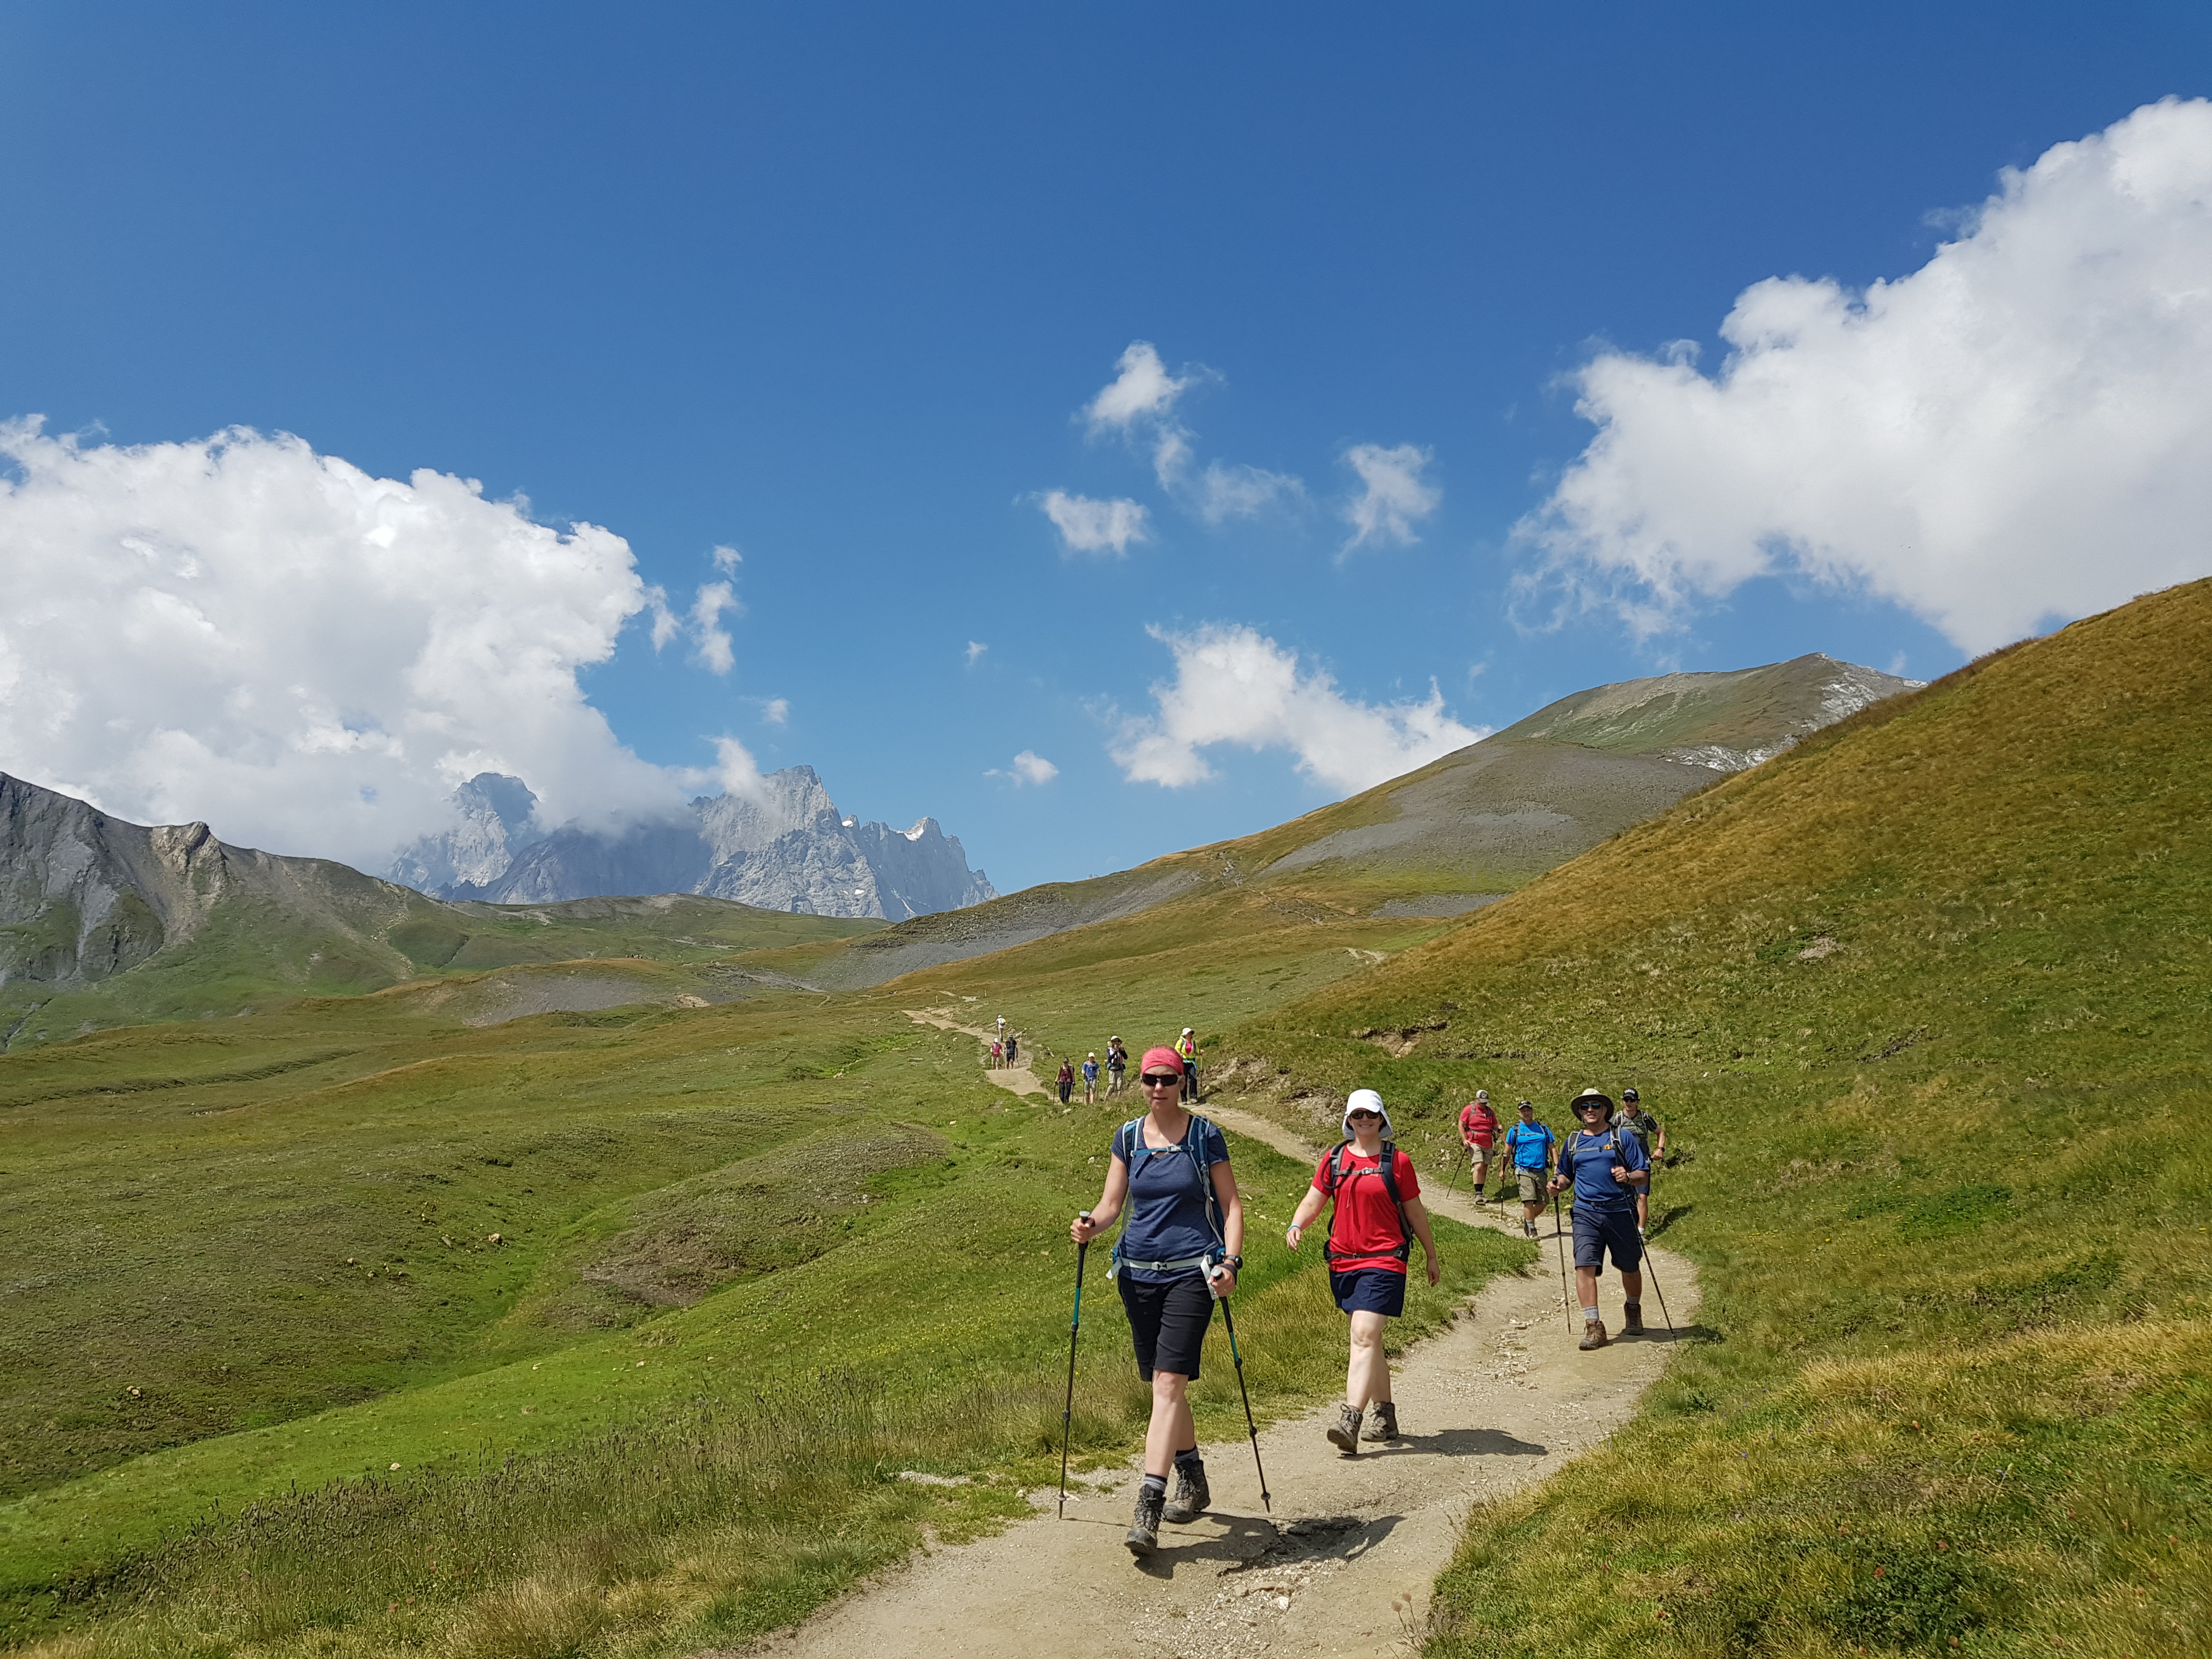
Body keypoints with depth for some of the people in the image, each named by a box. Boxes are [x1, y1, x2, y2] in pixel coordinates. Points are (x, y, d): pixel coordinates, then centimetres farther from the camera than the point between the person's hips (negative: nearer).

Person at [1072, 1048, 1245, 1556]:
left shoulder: (1205, 1135, -1)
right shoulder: (1128, 1137, 8)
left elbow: (1230, 1203, 1)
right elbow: (1112, 1202, 7)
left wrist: (1231, 1259, -13)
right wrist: (1091, 1225, -15)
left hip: (1191, 1273, -4)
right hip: (1139, 1272, 4)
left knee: (1168, 1383, -14)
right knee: (1164, 1385, 13)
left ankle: (1148, 1508, -17)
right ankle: (1193, 1484, 32)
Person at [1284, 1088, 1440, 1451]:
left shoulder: (1397, 1161, 1)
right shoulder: (1334, 1160, 9)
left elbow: (1415, 1212, 9)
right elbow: (1313, 1200, 7)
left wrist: (1431, 1256, 17)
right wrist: (1296, 1225, -13)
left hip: (1384, 1261, -4)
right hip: (1343, 1261, 5)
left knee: (1364, 1336, -16)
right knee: (1369, 1339, 14)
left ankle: (1350, 1420, -23)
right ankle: (1385, 1415, 27)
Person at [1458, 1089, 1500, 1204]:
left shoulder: (1490, 1112, 14)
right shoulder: (1469, 1109, -1)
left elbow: (1495, 1126, 22)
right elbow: (1461, 1125, -2)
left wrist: (1499, 1128, -2)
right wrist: (1465, 1140, -13)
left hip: (1487, 1145, 5)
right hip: (1474, 1143, -5)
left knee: (1484, 1169, 6)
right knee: (1478, 1167, -18)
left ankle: (1480, 1194, 14)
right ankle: (1478, 1194, -19)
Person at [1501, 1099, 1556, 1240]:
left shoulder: (1543, 1129, 11)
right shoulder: (1515, 1130, 5)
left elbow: (1552, 1148, 12)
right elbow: (1508, 1151, 9)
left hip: (1541, 1171, 3)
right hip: (1524, 1170, -3)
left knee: (1542, 1204, 2)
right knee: (1529, 1200, -15)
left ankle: (1526, 1220, 27)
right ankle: (1531, 1231, -7)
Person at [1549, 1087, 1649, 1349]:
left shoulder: (1622, 1137, 3)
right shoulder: (1573, 1142, 14)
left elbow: (1644, 1173, 0)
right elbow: (1566, 1175, 25)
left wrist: (1629, 1177, -21)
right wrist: (1559, 1184, 3)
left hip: (1621, 1211, -2)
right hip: (1586, 1212, 2)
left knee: (1630, 1267, 13)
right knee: (1584, 1266, -14)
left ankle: (1634, 1313, 39)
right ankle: (1593, 1327, -13)